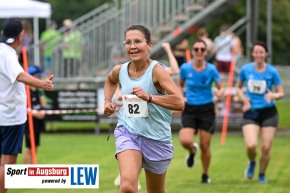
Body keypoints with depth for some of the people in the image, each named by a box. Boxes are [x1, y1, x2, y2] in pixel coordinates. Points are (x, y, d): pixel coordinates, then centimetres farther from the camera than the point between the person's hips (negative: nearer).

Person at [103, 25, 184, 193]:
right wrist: (108, 100, 9)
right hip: (127, 133, 2)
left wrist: (149, 97, -36)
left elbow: (179, 103, -28)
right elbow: (110, 80, 27)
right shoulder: (120, 71, -2)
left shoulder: (156, 70, -16)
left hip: (156, 138, -1)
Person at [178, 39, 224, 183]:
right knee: (185, 141, -20)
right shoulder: (185, 68, -3)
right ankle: (192, 151, 19)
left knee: (205, 146, 1)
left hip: (206, 109, 0)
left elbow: (221, 88, -1)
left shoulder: (211, 69, -6)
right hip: (189, 110, 0)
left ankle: (205, 175, 24)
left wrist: (219, 93, -25)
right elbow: (180, 86, 14)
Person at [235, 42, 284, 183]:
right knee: (251, 145, -18)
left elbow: (281, 93, 0)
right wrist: (243, 98, -5)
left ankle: (262, 174, 24)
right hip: (251, 113, 0)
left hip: (269, 113, 0)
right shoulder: (246, 69, -1)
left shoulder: (272, 71, -5)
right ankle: (252, 163, 17)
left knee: (266, 148, -1)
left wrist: (273, 95, -23)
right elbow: (238, 87, 15)